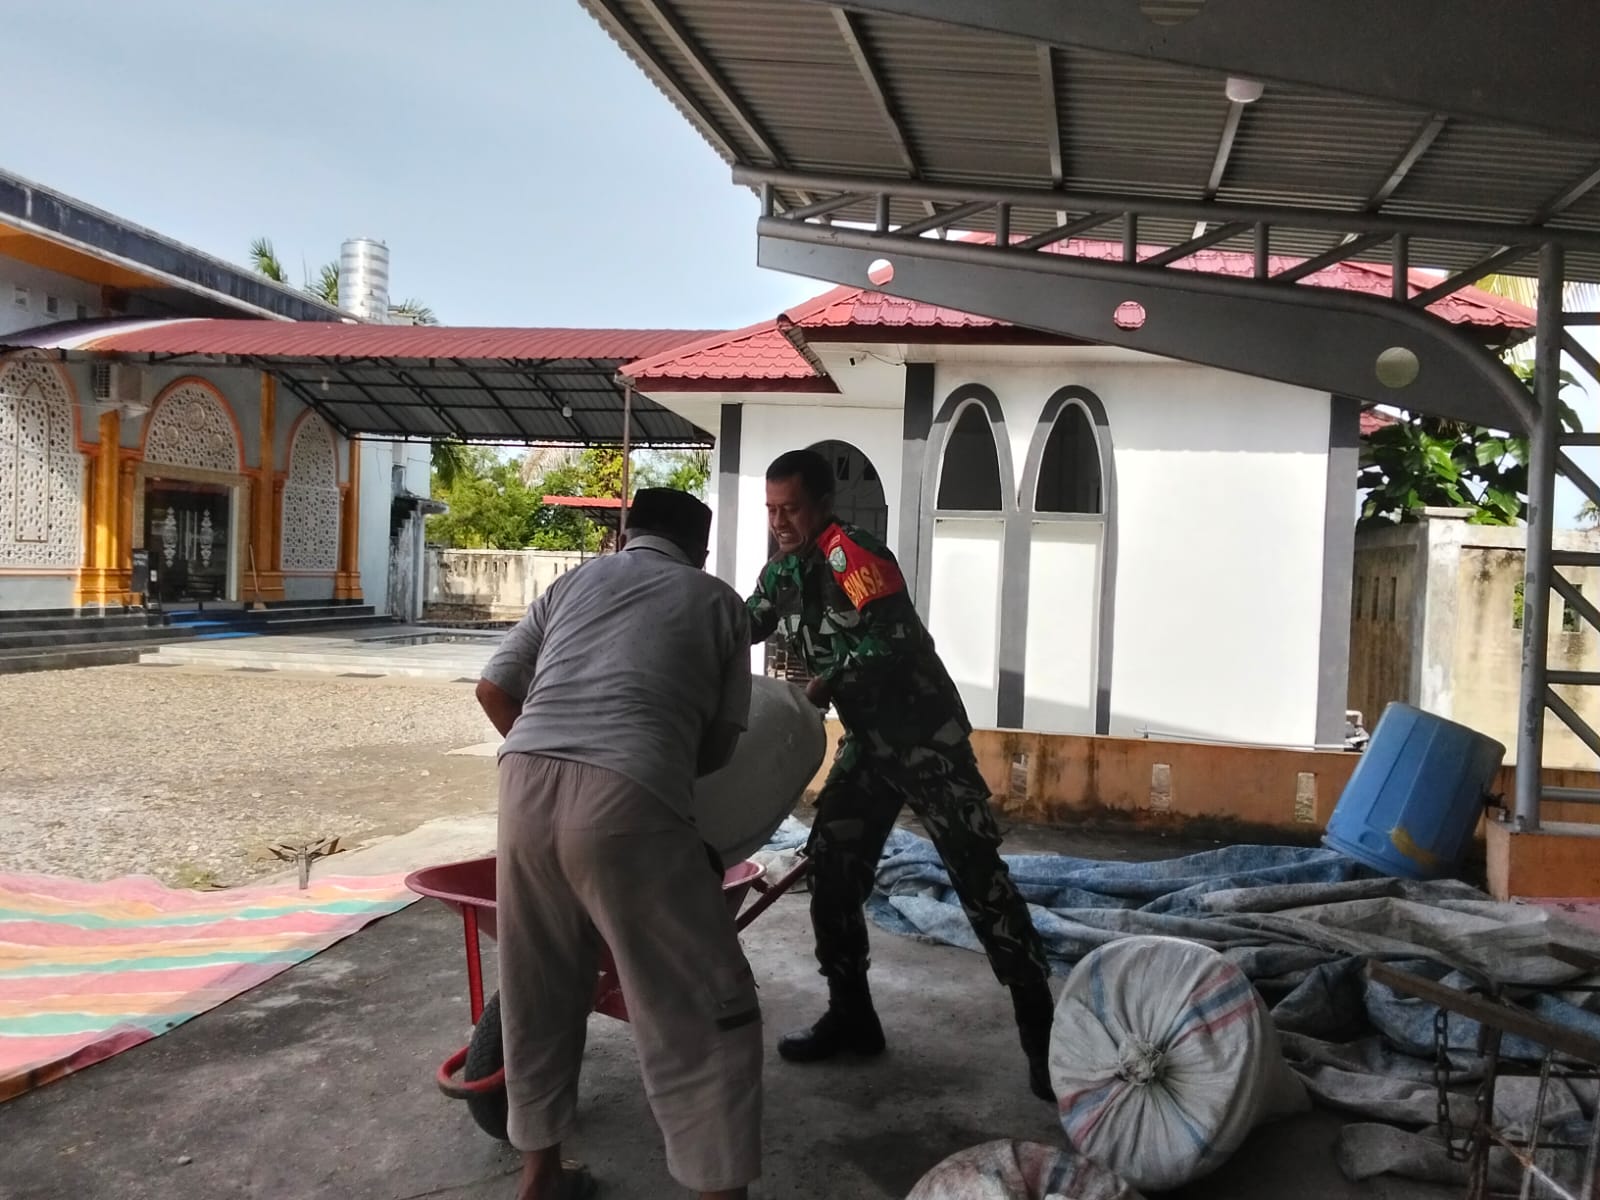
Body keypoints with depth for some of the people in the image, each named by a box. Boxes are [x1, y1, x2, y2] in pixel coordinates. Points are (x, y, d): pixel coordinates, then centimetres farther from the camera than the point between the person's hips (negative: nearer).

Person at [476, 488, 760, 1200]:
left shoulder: (574, 581, 25)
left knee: (538, 993, 20)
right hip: (627, 796, -4)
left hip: (526, 780, 5)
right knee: (705, 1007, 6)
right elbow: (721, 742, 17)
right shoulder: (718, 600, 18)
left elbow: (493, 690, 23)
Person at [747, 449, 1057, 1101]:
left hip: (925, 735, -8)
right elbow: (745, 624, 19)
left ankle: (1040, 1029, 1)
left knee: (978, 874, -8)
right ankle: (851, 1017, 20)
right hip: (866, 741, 8)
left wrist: (827, 685, -22)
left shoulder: (854, 556, -20)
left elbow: (892, 642, -27)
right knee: (831, 867, 5)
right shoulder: (783, 568, 6)